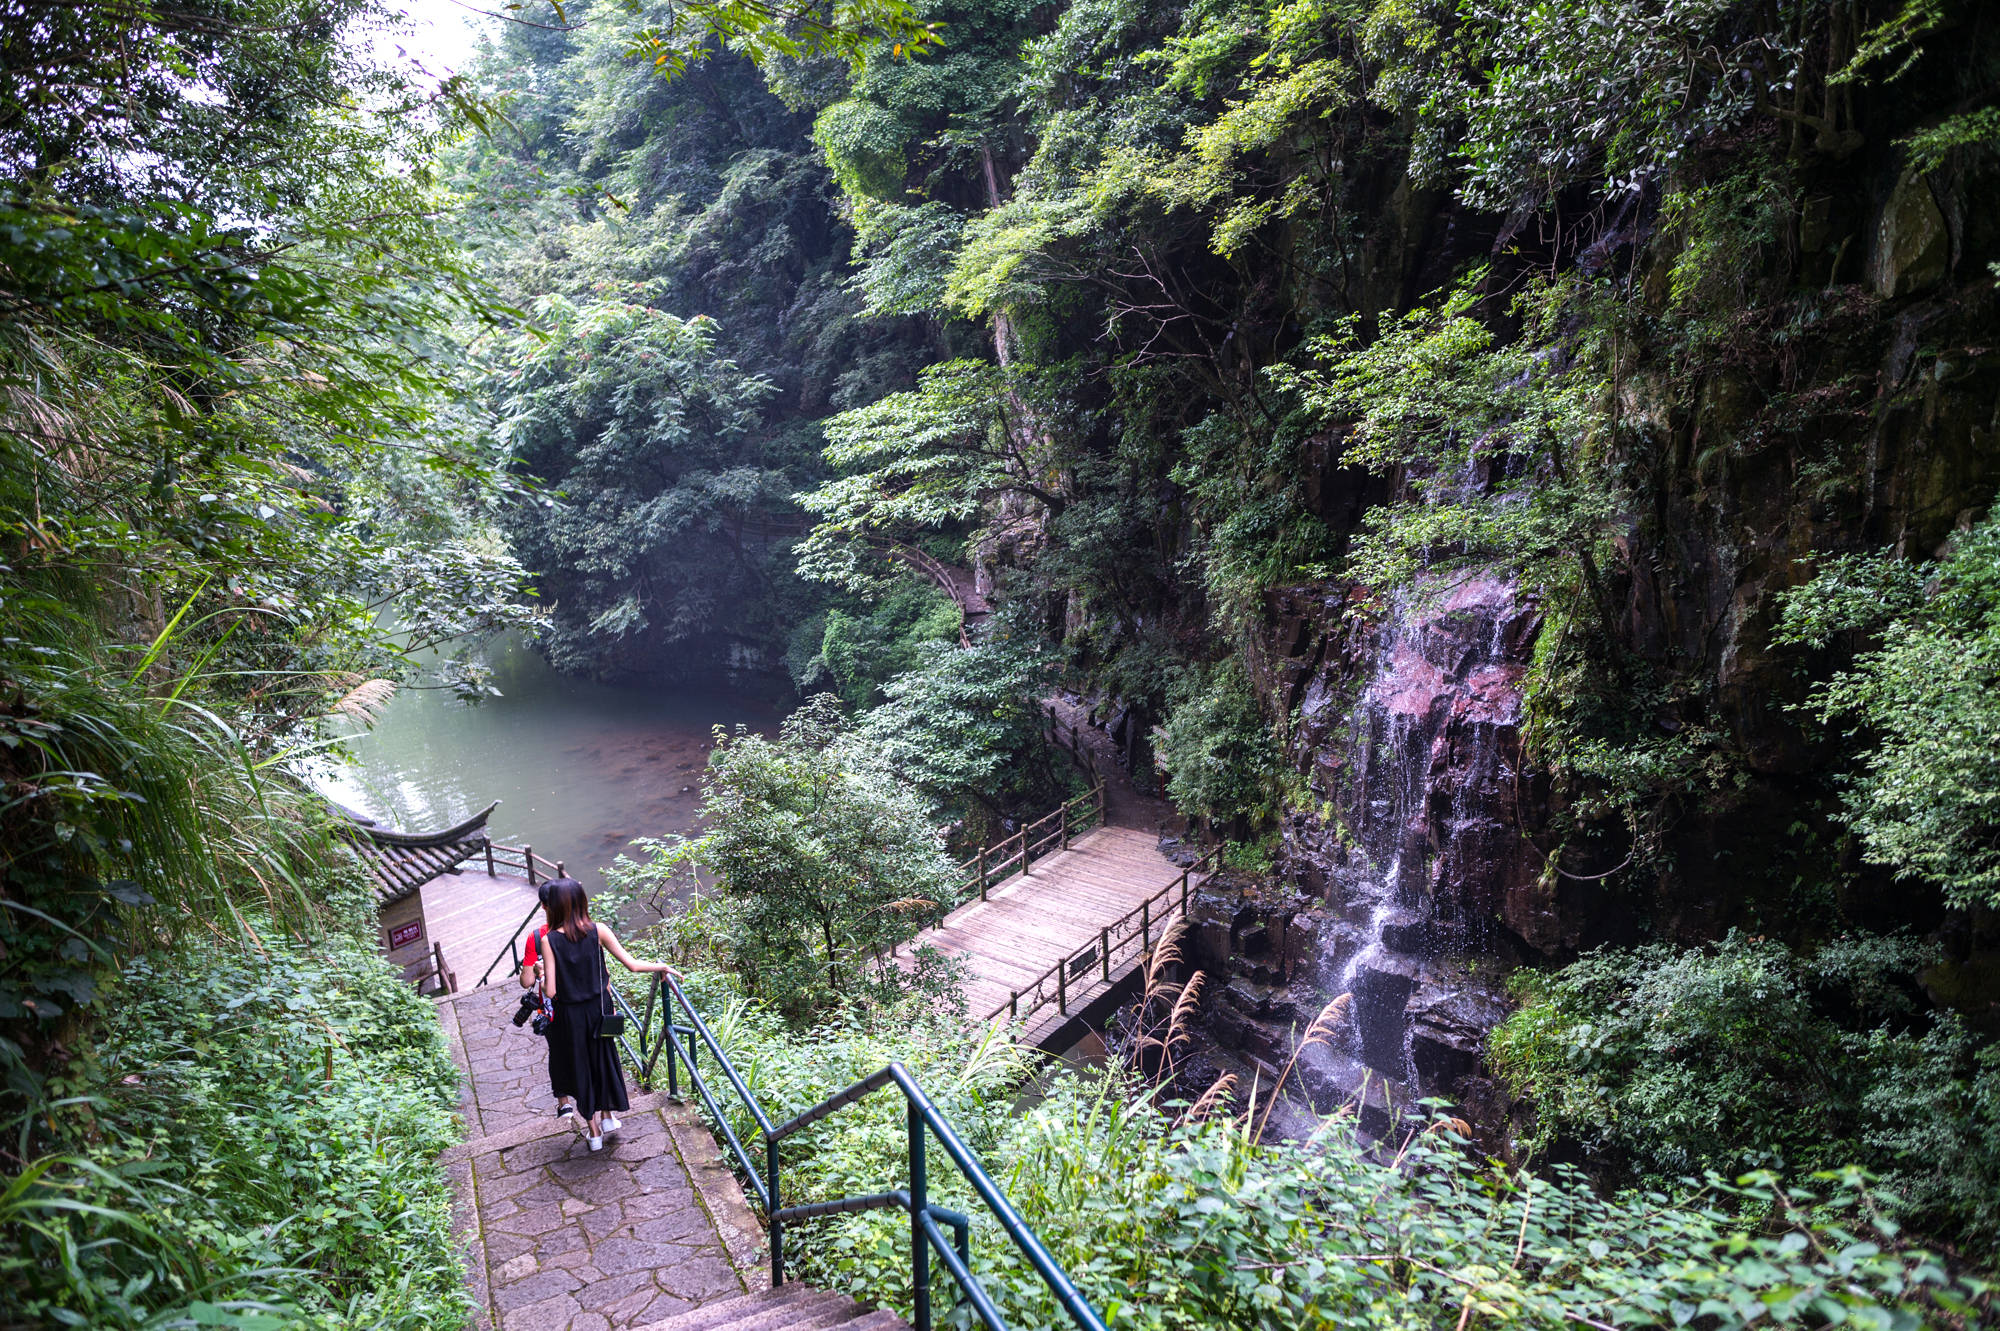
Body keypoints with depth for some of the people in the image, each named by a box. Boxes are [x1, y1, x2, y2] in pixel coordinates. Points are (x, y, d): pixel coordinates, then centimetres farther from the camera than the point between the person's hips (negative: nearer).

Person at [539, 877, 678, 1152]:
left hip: (570, 1016, -2)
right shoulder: (597, 931, -14)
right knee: (603, 1059, 26)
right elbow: (632, 965, -14)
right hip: (599, 1009, 2)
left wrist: (541, 979, 3)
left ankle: (594, 1132, 28)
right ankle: (608, 1116, 38)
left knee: (580, 1066, 17)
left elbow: (550, 992, -19)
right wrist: (663, 966, 2)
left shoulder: (550, 940, -18)